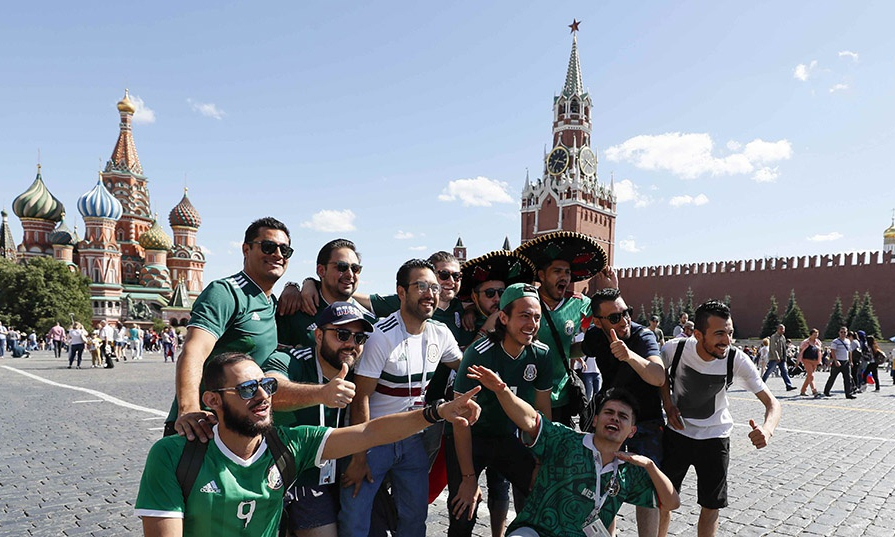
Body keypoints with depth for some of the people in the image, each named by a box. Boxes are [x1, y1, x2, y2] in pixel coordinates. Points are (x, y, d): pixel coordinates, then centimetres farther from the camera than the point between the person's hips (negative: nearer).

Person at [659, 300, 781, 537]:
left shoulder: (737, 360, -22)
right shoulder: (674, 349, -23)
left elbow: (772, 402, -20)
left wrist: (767, 428, -41)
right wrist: (668, 404, -11)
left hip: (715, 438, 0)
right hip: (677, 433, 0)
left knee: (711, 507, 8)